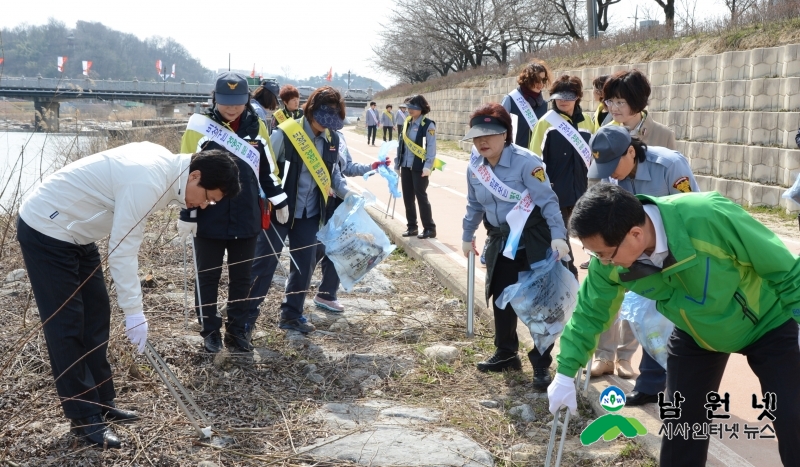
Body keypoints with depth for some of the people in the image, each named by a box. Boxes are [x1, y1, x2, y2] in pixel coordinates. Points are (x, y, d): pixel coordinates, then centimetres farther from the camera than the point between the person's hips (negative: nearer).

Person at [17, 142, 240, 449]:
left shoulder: (165, 164, 0)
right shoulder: (147, 182, -30)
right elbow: (122, 251, -28)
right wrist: (134, 311, -23)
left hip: (74, 231, 10)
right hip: (46, 230, -10)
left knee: (95, 317, 12)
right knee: (67, 326, -5)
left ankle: (101, 403, 21)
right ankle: (84, 417, 4)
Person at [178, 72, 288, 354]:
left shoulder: (256, 127, 3)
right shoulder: (200, 126, -8)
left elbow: (267, 169, 13)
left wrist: (280, 201, 14)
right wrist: (187, 214, -9)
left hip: (246, 219, 3)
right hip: (209, 220, -3)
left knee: (241, 278, 12)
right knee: (208, 278, 10)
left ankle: (237, 331, 25)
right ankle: (210, 330, 24)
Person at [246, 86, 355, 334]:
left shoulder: (332, 139, 1)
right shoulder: (286, 133, -17)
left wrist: (346, 192, 2)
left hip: (309, 213, 6)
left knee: (305, 264, 11)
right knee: (265, 261, 1)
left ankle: (291, 314, 25)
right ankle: (247, 313, 13)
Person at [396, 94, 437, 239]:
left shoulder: (428, 125, -9)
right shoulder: (407, 123, 11)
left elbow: (431, 147, -14)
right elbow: (401, 144, 15)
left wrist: (427, 166, -22)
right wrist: (397, 164, 13)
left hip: (419, 167, -7)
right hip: (406, 166, 7)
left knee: (421, 196, -3)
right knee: (407, 197, 9)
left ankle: (429, 228, 5)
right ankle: (412, 226, 19)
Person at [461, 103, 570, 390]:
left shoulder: (524, 162, -21)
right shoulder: (475, 167, -1)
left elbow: (547, 200, -22)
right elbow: (475, 205, 14)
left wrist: (558, 236, -31)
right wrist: (467, 236, 21)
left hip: (534, 240, -6)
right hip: (500, 241, 6)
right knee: (501, 299, 13)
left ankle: (541, 364, 7)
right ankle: (506, 353, 31)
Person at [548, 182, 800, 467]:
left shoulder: (709, 218, -40)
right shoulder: (610, 263, -24)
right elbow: (591, 312, -4)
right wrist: (565, 374, -1)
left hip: (769, 323, -4)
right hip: (696, 334, 4)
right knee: (681, 421, 5)